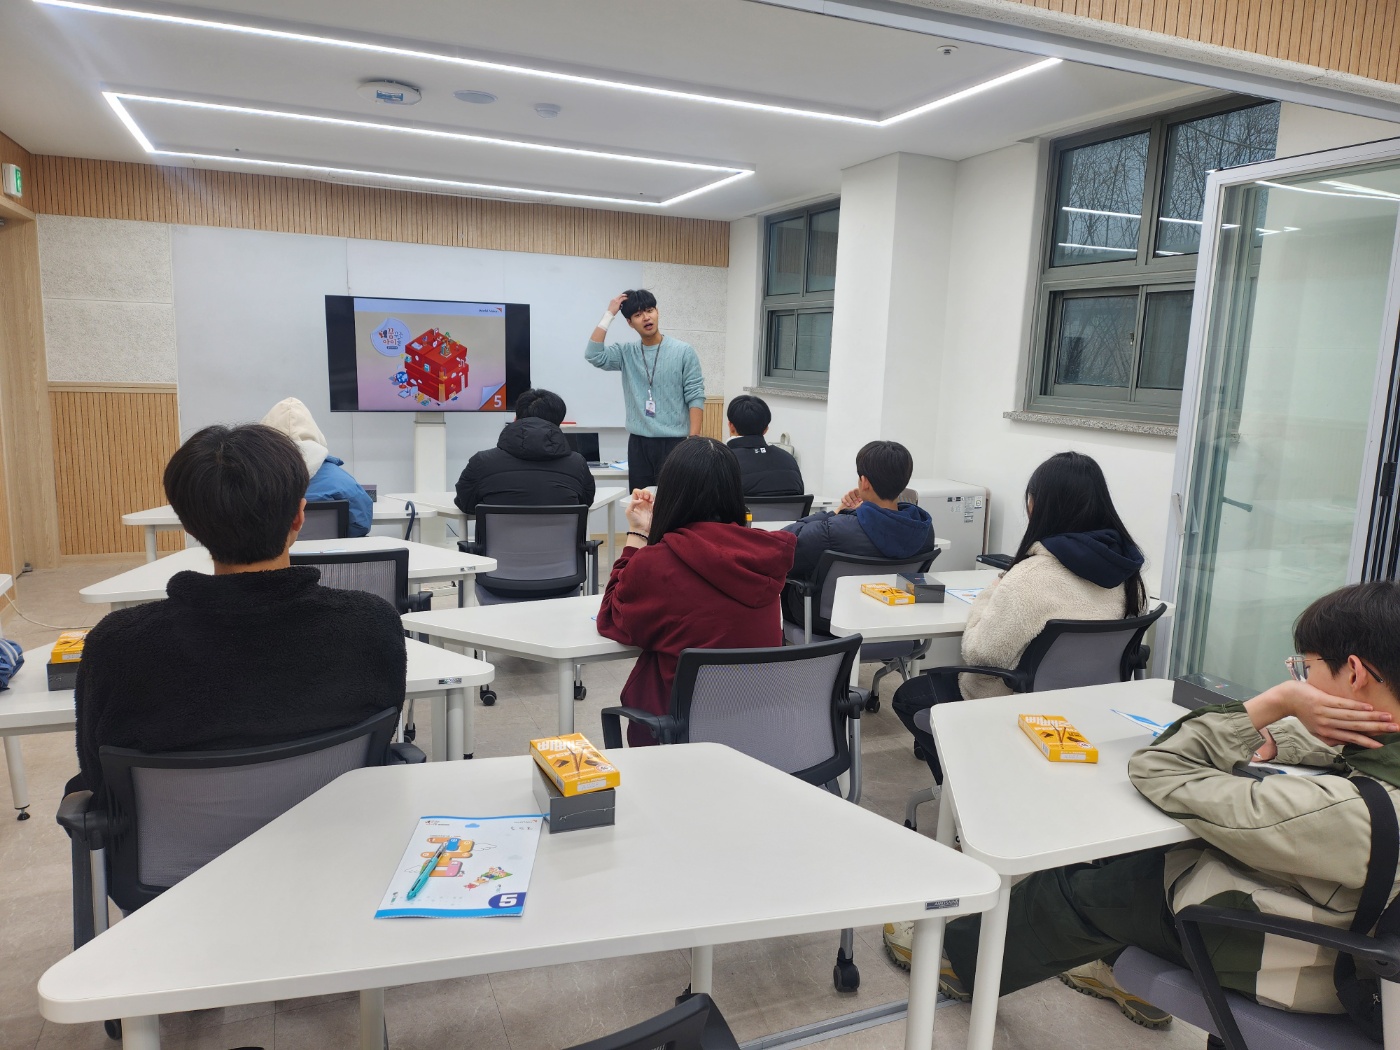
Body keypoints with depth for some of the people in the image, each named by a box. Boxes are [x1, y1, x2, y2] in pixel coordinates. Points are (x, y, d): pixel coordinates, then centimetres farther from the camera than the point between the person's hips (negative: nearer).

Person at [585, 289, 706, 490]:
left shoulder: (683, 351, -2)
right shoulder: (626, 353, 7)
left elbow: (695, 397, -5)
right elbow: (593, 356, -8)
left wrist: (693, 441, -12)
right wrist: (609, 315, -5)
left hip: (673, 442, -3)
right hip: (638, 443, 3)